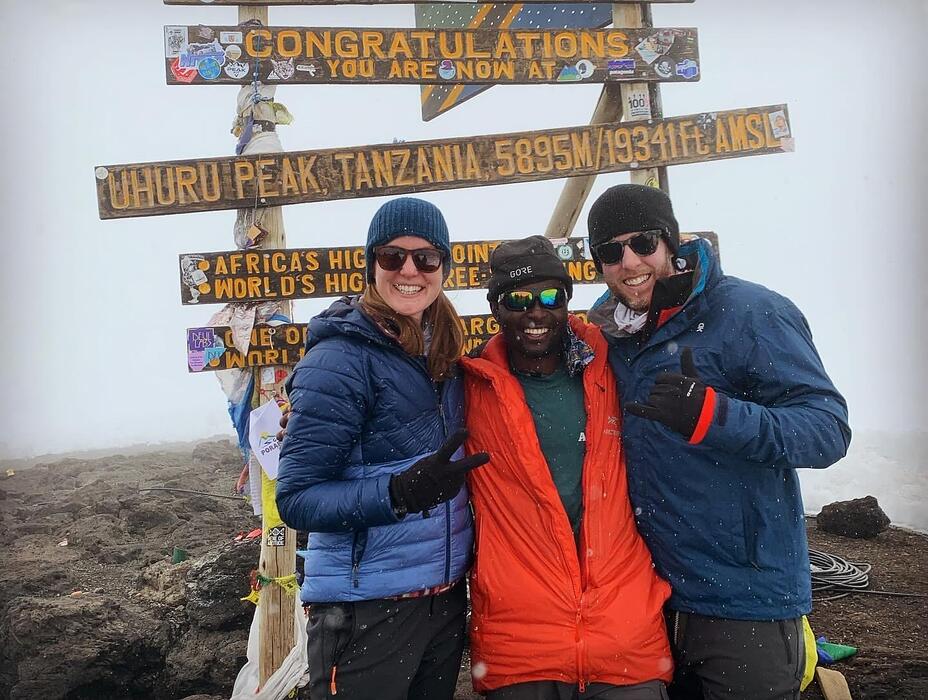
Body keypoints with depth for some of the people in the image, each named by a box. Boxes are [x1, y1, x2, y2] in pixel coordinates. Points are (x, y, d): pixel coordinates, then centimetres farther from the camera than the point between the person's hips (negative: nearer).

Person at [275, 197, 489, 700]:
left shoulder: (442, 355, 4)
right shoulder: (341, 359, -15)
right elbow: (297, 499, -18)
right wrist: (400, 492, -30)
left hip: (447, 597, 7)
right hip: (365, 609, -6)